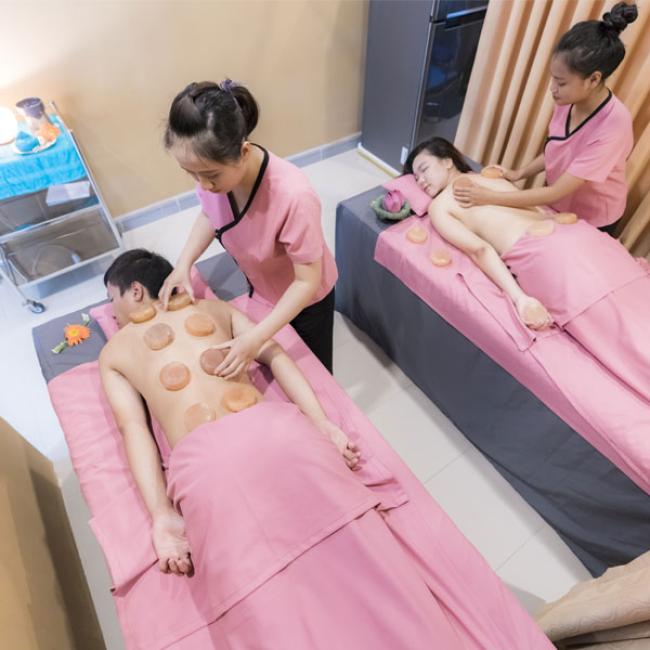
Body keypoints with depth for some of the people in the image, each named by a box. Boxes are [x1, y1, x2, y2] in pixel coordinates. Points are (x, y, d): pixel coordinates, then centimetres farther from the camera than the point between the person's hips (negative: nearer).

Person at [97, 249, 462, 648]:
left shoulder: (111, 353, 26)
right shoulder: (216, 307, 29)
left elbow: (133, 427, 12)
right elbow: (275, 355, 16)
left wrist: (162, 516, 3)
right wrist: (320, 423, 8)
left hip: (202, 460, -1)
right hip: (272, 427, 2)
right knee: (364, 559, 1)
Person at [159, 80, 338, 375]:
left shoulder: (293, 196, -42)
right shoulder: (212, 169, -24)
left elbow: (307, 282, -31)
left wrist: (257, 337, -35)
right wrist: (183, 264, -13)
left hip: (305, 297, -5)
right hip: (260, 287, 5)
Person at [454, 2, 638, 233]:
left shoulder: (613, 126, -33)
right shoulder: (568, 101, -13)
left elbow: (556, 192, -34)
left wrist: (490, 198, -35)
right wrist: (518, 174, -10)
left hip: (589, 223, -6)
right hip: (555, 206, 6)